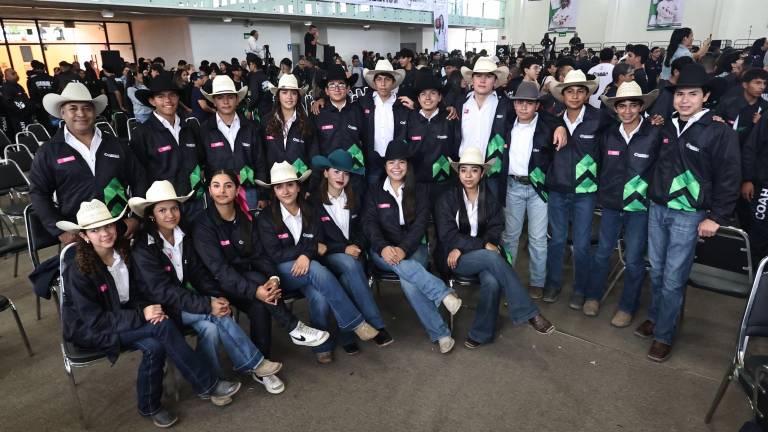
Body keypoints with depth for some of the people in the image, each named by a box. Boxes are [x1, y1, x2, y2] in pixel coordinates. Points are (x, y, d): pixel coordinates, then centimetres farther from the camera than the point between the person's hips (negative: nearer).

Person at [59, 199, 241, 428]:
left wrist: (149, 308, -17)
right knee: (163, 326, -27)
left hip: (121, 318, 5)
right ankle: (208, 385, -20)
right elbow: (94, 319, -21)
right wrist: (141, 315, -28)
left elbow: (136, 294, 5)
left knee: (154, 346, -27)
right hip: (90, 329, -5)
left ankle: (150, 407, -5)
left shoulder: (124, 252, -5)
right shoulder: (78, 269, -21)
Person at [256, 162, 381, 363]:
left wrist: (306, 255, -20)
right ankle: (355, 323, -26)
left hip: (309, 267, 3)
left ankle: (321, 346, -5)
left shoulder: (309, 212, 9)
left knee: (320, 297, -30)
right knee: (317, 269, -34)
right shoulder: (266, 218, -1)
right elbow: (274, 255, -7)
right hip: (282, 273, -3)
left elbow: (318, 243, 3)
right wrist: (310, 249, -11)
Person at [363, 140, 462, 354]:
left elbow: (420, 225, -4)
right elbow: (369, 224, -3)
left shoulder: (418, 192, 9)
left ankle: (440, 335, -25)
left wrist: (403, 249, -23)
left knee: (408, 281, -31)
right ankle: (445, 294, -36)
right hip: (383, 250, 0)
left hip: (412, 248, 0)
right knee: (403, 265, -36)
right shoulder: (374, 192, 10)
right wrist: (384, 248, -24)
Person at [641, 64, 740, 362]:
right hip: (656, 208, 5)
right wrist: (651, 198, 11)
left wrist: (716, 217, -10)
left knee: (673, 278, -1)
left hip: (688, 215, -5)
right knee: (656, 271, 13)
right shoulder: (667, 128, 7)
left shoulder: (720, 131, -8)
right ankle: (654, 316, 30)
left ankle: (664, 334, 12)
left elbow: (729, 178, -8)